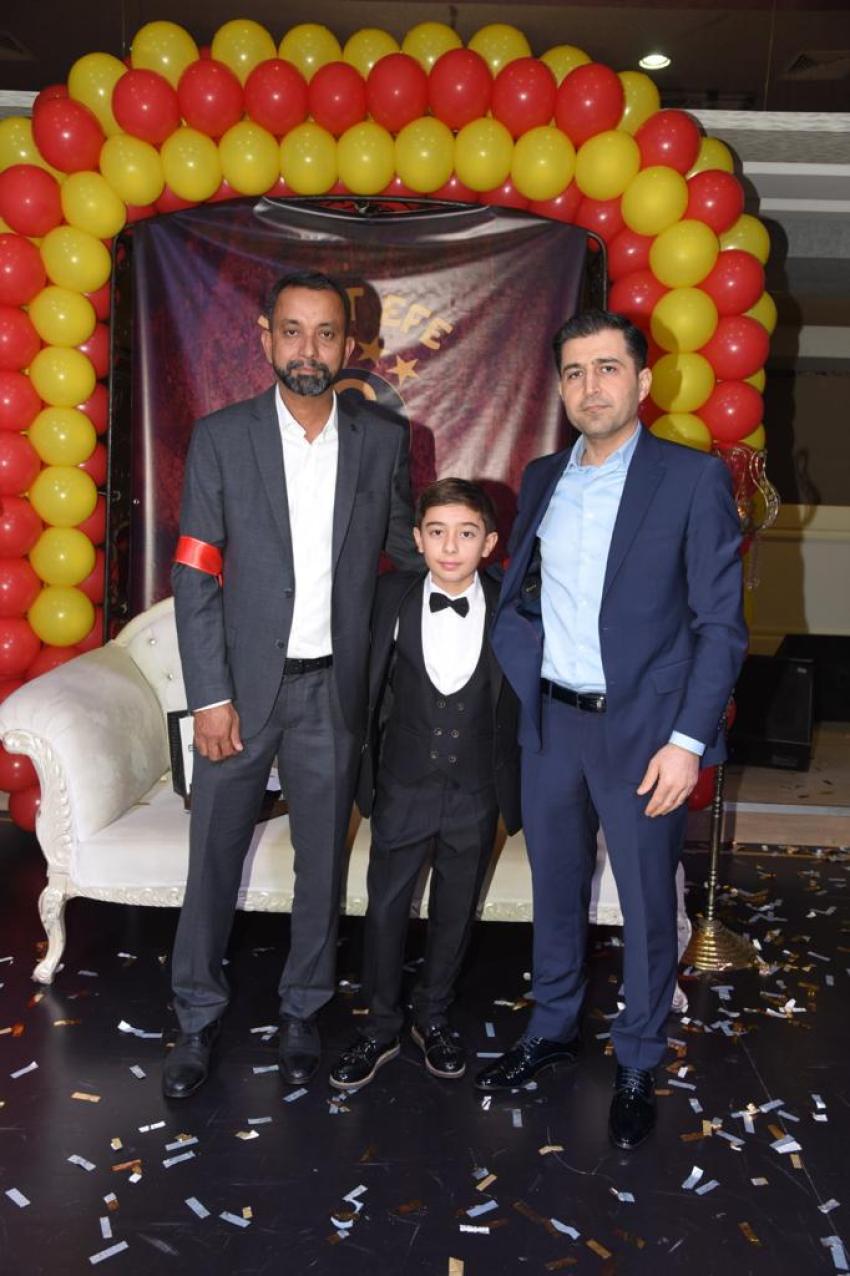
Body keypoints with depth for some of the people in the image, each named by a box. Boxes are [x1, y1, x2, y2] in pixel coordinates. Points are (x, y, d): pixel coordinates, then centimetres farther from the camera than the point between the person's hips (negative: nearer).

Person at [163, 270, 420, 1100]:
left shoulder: (382, 441, 2)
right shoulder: (221, 437, -4)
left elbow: (406, 549, 12)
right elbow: (194, 576, -6)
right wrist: (209, 697, -10)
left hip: (333, 688, 2)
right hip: (242, 685, -1)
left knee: (323, 859, 12)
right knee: (215, 856, 8)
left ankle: (302, 1012, 31)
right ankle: (197, 1017, 28)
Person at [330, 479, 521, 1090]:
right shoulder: (392, 598, -7)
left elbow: (521, 703, -2)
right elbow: (369, 688, -1)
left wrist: (515, 790, -2)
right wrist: (363, 775, 0)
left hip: (475, 793, 0)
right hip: (405, 787, 0)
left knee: (455, 910, 15)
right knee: (386, 907, 8)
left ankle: (434, 1017, 37)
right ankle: (382, 1027, 28)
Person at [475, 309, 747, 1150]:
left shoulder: (692, 479, -7)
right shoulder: (542, 479, 8)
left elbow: (720, 624, -9)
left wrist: (687, 740, -16)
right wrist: (522, 674, 0)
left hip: (641, 730, -4)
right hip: (550, 723, 5)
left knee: (646, 905, 8)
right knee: (555, 888, 18)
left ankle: (637, 1067, 29)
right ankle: (552, 1031, 38)